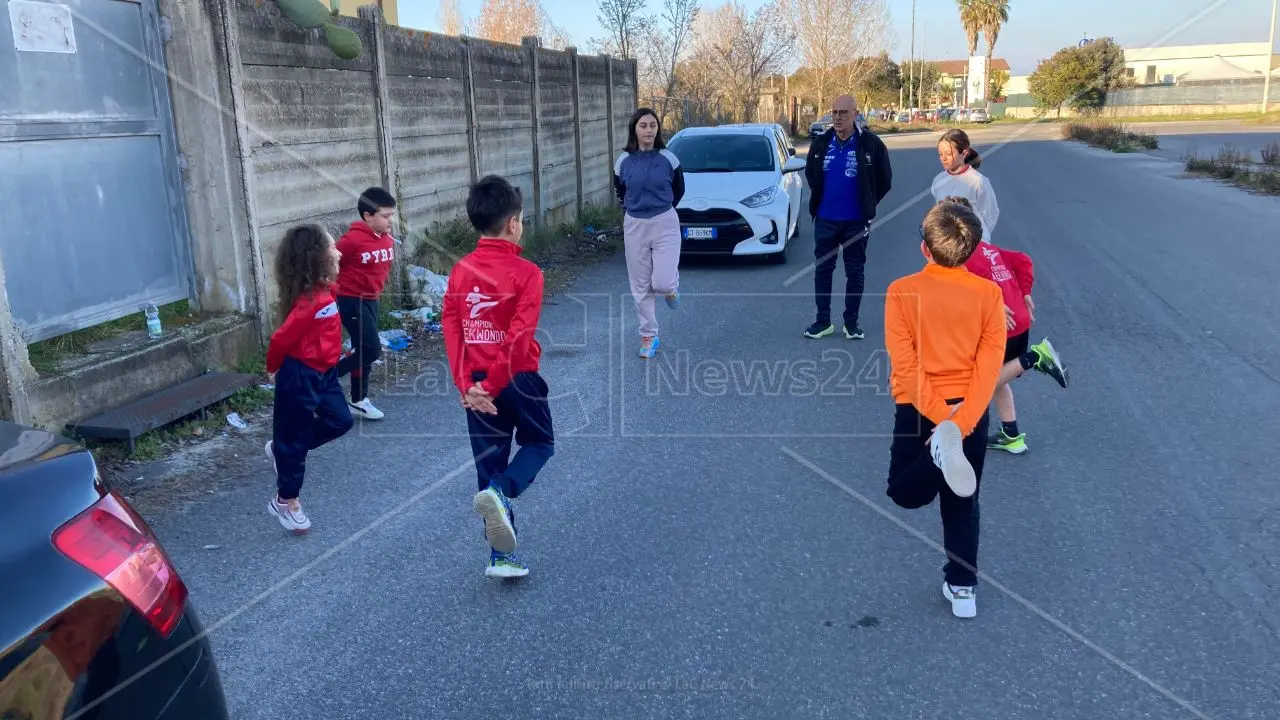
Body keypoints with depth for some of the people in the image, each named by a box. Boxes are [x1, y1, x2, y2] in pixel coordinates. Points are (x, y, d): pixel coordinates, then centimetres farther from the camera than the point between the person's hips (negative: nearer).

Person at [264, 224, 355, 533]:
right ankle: (285, 501, 22)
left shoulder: (322, 290, 1)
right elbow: (282, 338, -21)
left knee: (339, 421, 14)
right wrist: (274, 369, -6)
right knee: (295, 439, 5)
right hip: (300, 376, -9)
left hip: (323, 371, 9)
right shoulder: (310, 300, -27)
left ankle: (282, 449, 31)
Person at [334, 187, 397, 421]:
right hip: (351, 301, -8)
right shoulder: (352, 240, -23)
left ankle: (359, 401, 26)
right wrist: (335, 291, -8)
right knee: (372, 349, -11)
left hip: (371, 300, 8)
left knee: (363, 350, 14)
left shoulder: (388, 240, 1)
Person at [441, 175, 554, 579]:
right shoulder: (526, 273, -14)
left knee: (490, 464, 13)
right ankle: (497, 493, -9)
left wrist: (466, 385, -10)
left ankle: (502, 557, 16)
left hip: (476, 384, 5)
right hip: (518, 379, -4)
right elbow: (519, 338, -21)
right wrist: (493, 385, -16)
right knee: (540, 444, 19)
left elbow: (450, 328, -6)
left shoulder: (460, 271, 1)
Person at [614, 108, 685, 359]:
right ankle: (649, 336, 18)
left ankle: (671, 285, 24)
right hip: (634, 226, 2)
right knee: (641, 286, 5)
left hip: (665, 224, -2)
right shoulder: (623, 161, -2)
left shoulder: (668, 158, -5)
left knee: (662, 283, -13)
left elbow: (679, 190, 10)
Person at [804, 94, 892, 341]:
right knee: (822, 270, 7)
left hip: (856, 222, -2)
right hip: (825, 220, 3)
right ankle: (823, 320, 17)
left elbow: (884, 181, 1)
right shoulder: (821, 143, 0)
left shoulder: (871, 144, -9)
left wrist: (867, 206, 4)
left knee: (855, 272, 7)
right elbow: (810, 173, 17)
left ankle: (851, 322, 17)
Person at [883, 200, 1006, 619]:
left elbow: (905, 363, -16)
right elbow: (989, 363, -12)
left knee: (905, 494, 12)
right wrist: (962, 419, -15)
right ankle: (963, 589, 18)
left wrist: (939, 417, -14)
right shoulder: (988, 293, -6)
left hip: (917, 409, -2)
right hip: (970, 411, 2)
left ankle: (940, 449, -19)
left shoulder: (902, 291, -11)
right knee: (963, 505, 17)